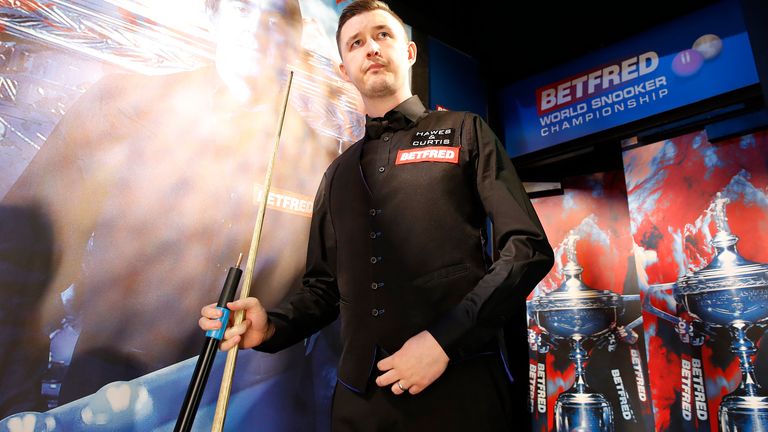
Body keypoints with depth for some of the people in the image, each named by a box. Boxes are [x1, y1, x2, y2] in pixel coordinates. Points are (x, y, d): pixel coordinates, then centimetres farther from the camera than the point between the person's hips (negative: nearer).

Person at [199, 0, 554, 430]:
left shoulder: (463, 132, 4)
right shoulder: (339, 174, 16)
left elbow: (529, 248, -5)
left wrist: (445, 339, -15)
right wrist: (272, 325, -4)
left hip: (462, 387, -4)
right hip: (361, 396, 5)